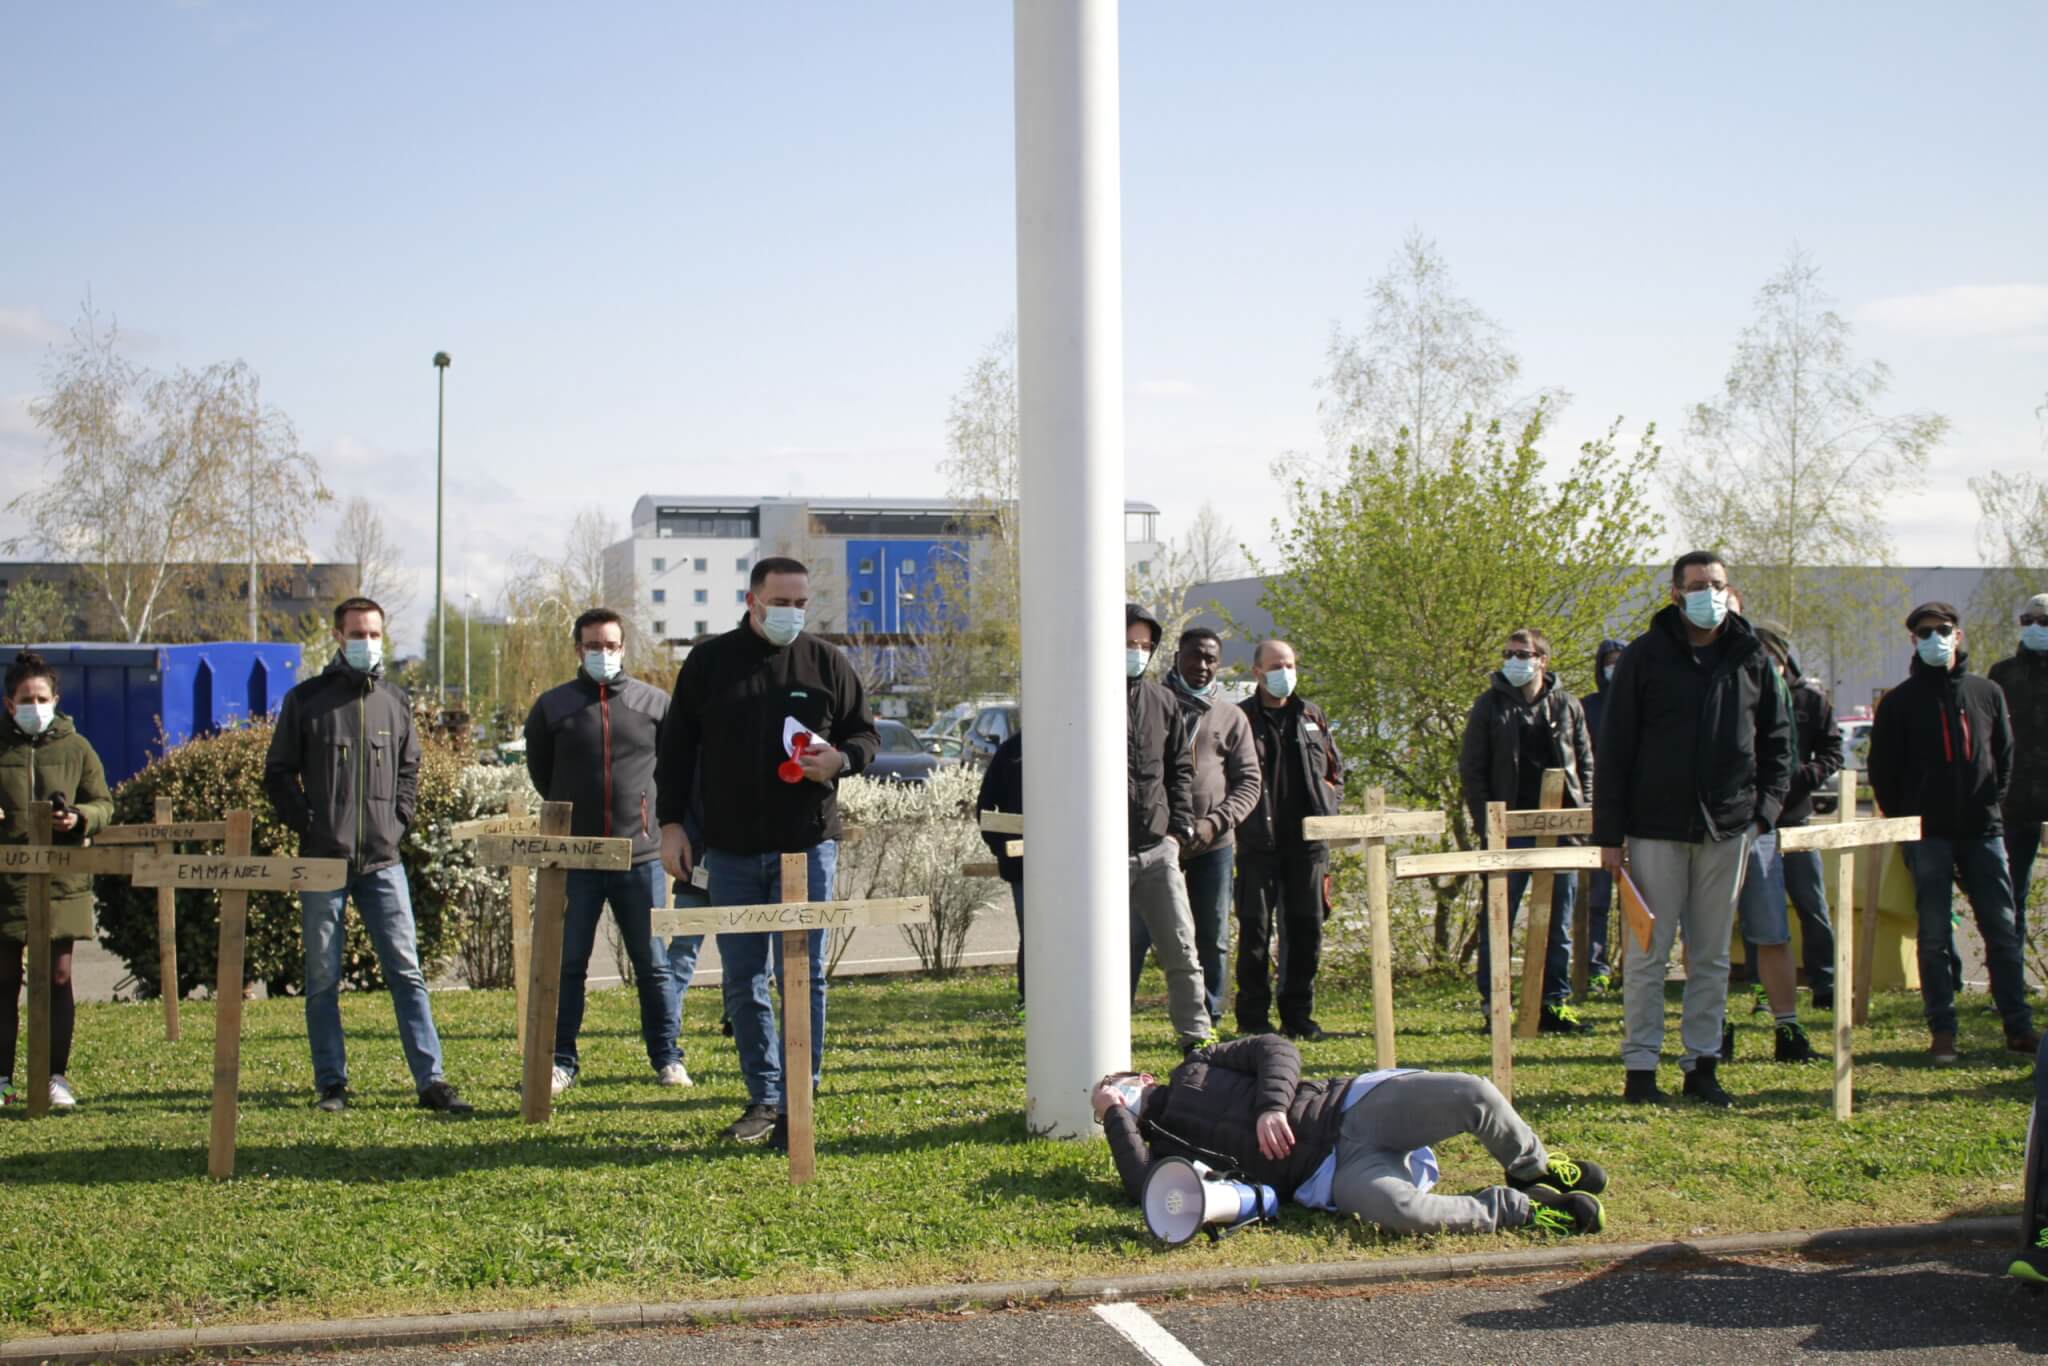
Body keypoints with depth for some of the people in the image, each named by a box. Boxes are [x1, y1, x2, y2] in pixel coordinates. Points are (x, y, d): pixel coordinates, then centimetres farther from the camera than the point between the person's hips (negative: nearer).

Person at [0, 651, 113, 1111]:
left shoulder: (75, 747, 6)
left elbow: (104, 804, 9)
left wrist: (79, 818, -12)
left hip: (62, 882, 0)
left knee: (58, 978, 1)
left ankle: (57, 1077, 8)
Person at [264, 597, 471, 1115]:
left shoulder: (394, 702, 11)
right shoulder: (306, 699, 2)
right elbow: (279, 772, 4)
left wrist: (398, 820, 4)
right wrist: (306, 825, -6)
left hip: (383, 861, 2)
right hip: (322, 859, -2)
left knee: (406, 970, -1)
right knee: (323, 979, 4)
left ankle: (430, 1080, -2)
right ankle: (331, 1085, 11)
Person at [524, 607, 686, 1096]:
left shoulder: (654, 703, 4)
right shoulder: (552, 706, 3)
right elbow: (539, 770, 15)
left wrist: (652, 811, 9)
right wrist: (572, 810, 13)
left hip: (640, 855, 0)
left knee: (653, 963, 5)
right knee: (567, 963, 4)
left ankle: (667, 1058, 15)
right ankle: (561, 1062, 12)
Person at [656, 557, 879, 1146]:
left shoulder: (827, 663, 4)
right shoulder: (709, 662, 5)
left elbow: (865, 735, 11)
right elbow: (676, 748, 9)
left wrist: (840, 759, -12)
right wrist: (671, 824, 2)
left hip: (806, 845, -1)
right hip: (731, 851, 2)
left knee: (803, 977, -2)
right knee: (743, 982, 6)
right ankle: (762, 1099, 17)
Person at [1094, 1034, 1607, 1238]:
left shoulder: (1195, 1070, 20)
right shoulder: (1163, 1148, 16)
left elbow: (1277, 1050, 7)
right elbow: (1146, 1191, -9)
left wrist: (1273, 1105, -11)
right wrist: (1113, 1117, -2)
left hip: (1351, 1105, 2)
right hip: (1337, 1174, -2)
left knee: (1474, 1095, -24)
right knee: (1397, 1210, -37)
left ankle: (1535, 1171, 7)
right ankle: (1521, 1209, -12)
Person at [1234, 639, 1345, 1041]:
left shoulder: (1312, 716, 14)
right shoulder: (1241, 719, 0)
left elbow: (1335, 770, 20)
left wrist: (1325, 805, 6)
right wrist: (1245, 815, -9)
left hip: (1308, 837, 4)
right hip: (1259, 841, -4)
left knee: (1307, 926, 6)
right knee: (1255, 928, -2)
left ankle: (1298, 1015, 16)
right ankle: (1253, 1017, 5)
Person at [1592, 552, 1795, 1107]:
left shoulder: (1750, 659, 7)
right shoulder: (1645, 657, -2)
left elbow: (1777, 741, 16)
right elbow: (1615, 748, -2)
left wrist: (1765, 807, 2)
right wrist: (1609, 833, -6)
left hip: (1727, 830, 3)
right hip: (1656, 827, -3)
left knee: (1713, 955, 8)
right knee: (1646, 952, 0)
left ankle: (1702, 1064, 15)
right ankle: (1640, 1067, 6)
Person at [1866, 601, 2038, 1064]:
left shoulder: (1987, 693, 10)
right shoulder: (1899, 702, 3)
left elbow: (2005, 755, 15)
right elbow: (1883, 770, 3)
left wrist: (1993, 801, 5)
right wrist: (1904, 819, -1)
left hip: (1982, 830, 2)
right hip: (1928, 834, -2)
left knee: (2002, 929, 2)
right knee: (1933, 935, 0)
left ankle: (2018, 1026, 7)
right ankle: (1942, 1031, 4)